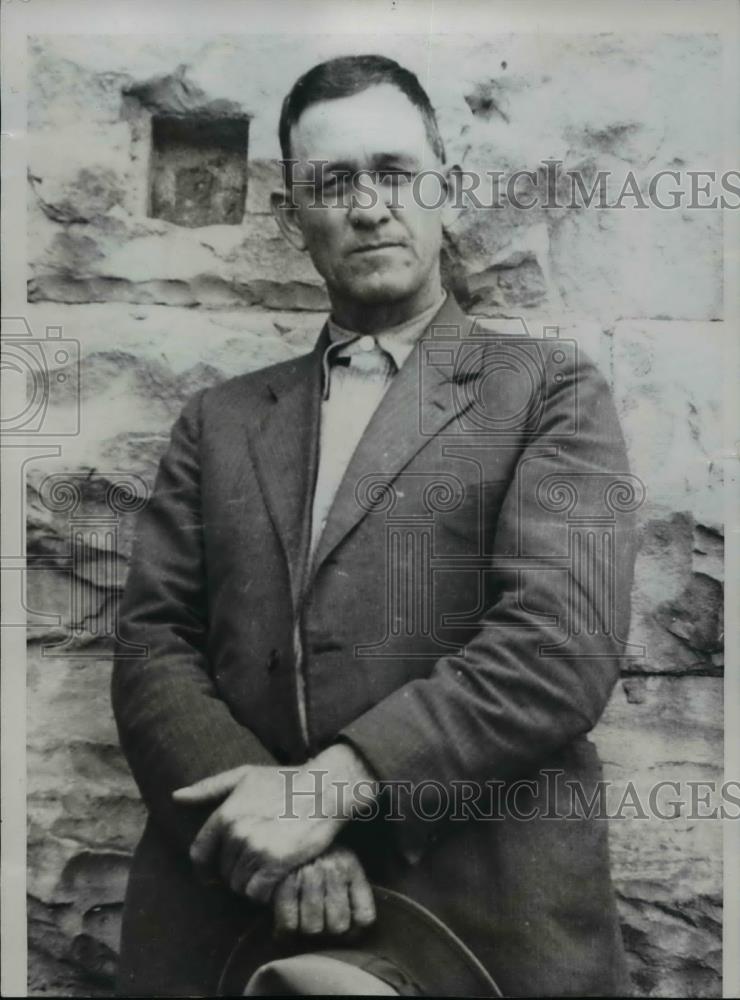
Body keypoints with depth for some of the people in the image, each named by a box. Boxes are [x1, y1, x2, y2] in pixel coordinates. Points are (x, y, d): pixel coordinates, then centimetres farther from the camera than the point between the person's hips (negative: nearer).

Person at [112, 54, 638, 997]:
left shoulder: (549, 389, 0)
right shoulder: (219, 419, 9)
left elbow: (565, 640, -12)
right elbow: (153, 643, 2)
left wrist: (337, 781, -19)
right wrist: (268, 837, -14)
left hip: (488, 916, -2)